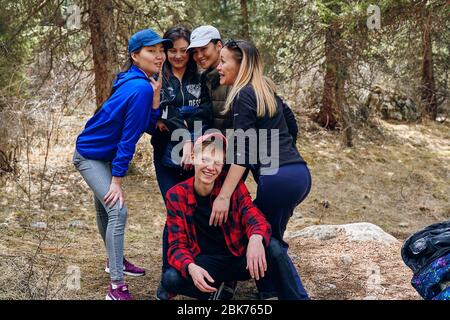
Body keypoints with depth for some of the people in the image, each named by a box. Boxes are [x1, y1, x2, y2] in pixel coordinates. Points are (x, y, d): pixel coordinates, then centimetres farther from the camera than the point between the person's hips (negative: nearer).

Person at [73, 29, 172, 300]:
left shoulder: (145, 83, -3)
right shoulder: (140, 88, -29)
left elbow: (149, 127, -7)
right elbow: (129, 137, -26)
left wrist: (156, 96, -20)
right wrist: (117, 181, -22)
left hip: (106, 155, 9)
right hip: (90, 156, -9)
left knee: (105, 208, 24)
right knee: (118, 211, -16)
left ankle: (115, 261, 43)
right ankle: (117, 287, -13)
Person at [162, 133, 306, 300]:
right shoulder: (176, 196, -9)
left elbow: (253, 216, -18)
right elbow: (177, 245, -11)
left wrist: (256, 238, -44)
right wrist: (191, 267, -35)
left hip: (239, 256, 0)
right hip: (207, 262, 0)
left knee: (273, 247, -30)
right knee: (170, 278, -29)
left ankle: (294, 297, -12)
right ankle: (215, 290, -2)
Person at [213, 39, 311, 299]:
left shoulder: (243, 96, -7)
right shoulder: (266, 89, 17)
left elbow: (242, 151, -16)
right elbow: (291, 126, 25)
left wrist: (223, 197, -19)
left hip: (278, 178, -8)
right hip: (300, 173, 8)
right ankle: (269, 290, 22)